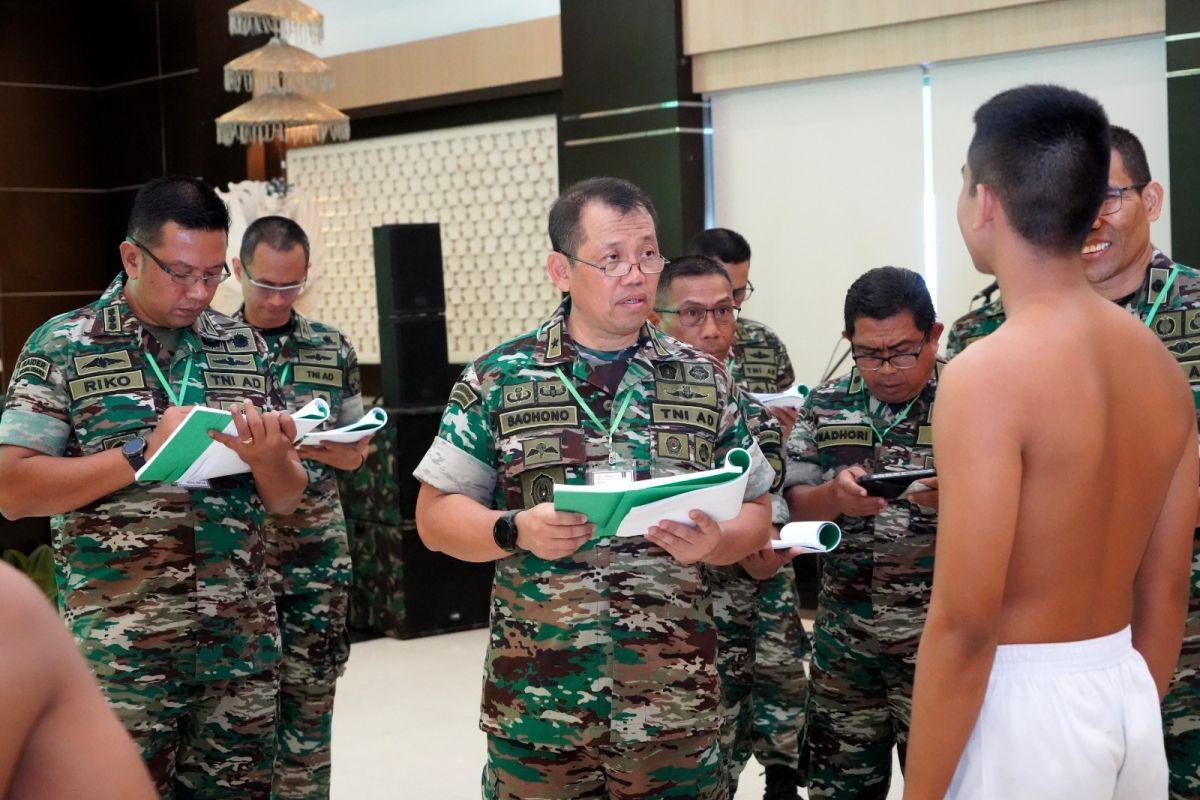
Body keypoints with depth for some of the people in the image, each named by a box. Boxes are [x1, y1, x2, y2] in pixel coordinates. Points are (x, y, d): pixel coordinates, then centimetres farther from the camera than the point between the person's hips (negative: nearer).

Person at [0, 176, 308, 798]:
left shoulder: (245, 349, 8)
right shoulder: (63, 346, -2)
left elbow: (285, 499, 10)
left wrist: (266, 457, -13)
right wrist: (144, 452, -18)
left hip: (243, 641, 3)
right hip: (121, 649, -3)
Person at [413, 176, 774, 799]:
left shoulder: (705, 382, 7)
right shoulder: (497, 380, 2)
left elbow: (754, 514, 11)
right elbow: (436, 515, 4)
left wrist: (713, 542, -11)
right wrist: (516, 531, -15)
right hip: (534, 701, -1)